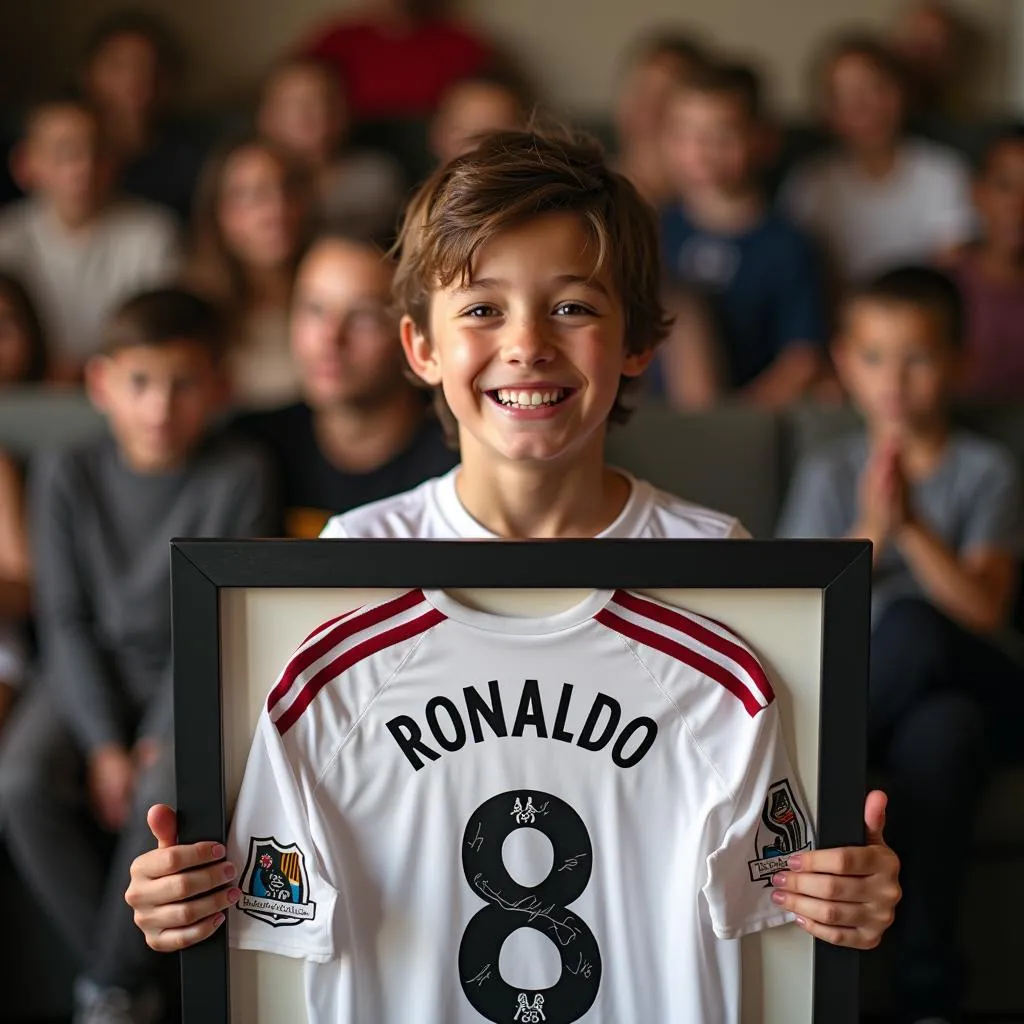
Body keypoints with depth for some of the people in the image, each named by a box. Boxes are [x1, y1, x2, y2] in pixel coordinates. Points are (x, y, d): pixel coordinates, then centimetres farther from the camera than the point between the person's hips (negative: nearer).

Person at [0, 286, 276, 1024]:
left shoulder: (239, 477, -9)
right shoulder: (68, 477, -3)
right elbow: (67, 618, -3)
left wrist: (164, 736, -16)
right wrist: (103, 743, -13)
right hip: (94, 675, 3)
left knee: (167, 791, -31)